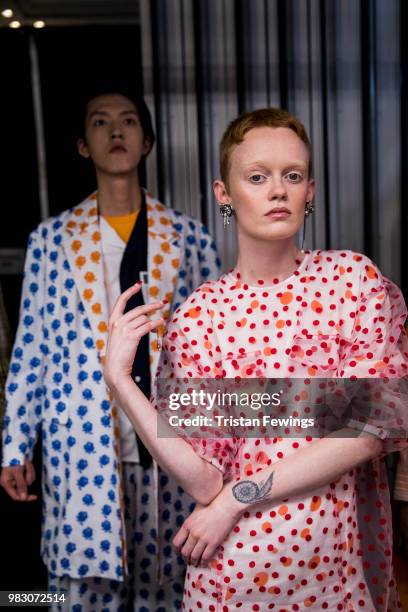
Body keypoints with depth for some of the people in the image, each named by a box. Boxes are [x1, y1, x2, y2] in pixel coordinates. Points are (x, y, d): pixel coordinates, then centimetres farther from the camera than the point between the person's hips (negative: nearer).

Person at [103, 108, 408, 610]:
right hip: (238, 566, 0)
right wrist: (118, 379, -19)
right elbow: (204, 479, -11)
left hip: (347, 561, 1)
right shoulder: (196, 316, -7)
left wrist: (237, 496, -13)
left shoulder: (353, 276, -6)